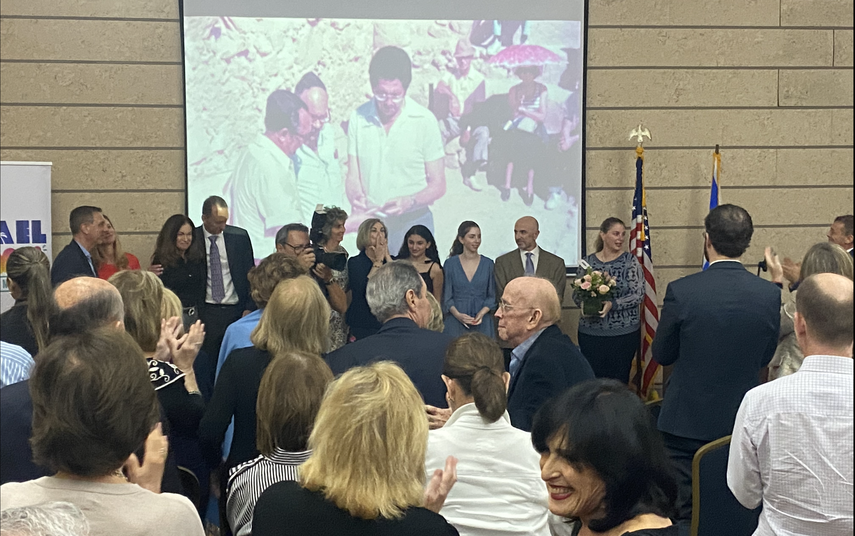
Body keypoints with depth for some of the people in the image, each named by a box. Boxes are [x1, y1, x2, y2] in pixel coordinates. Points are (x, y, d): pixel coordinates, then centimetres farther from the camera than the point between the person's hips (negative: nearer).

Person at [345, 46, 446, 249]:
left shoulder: (424, 120, -8)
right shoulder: (359, 118, -2)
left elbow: (438, 185, -6)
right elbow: (353, 177, 0)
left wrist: (409, 202, -25)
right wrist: (356, 198, -22)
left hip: (412, 223, -2)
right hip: (371, 223, 3)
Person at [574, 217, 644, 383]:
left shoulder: (630, 261, -1)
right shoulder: (588, 261, 5)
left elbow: (638, 295, -7)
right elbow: (576, 293, 10)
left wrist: (612, 304, -19)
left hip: (624, 332, -2)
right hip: (590, 331, 2)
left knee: (619, 380, 2)